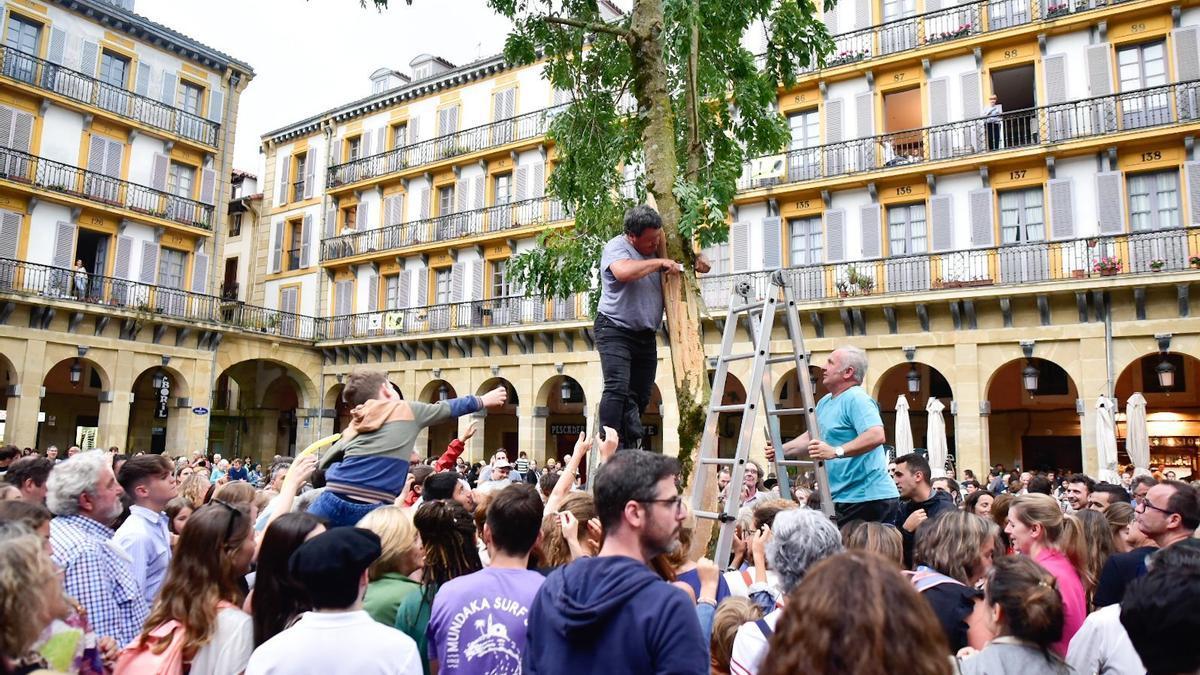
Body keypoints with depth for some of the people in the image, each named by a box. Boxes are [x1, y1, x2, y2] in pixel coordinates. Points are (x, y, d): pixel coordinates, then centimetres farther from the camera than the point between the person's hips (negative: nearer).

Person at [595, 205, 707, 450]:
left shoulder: (657, 249, 13)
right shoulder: (616, 246, -8)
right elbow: (624, 272, -30)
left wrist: (698, 262, 3)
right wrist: (659, 262, -19)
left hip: (646, 336, 7)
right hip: (615, 331, -7)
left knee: (640, 397, 7)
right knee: (617, 388, -20)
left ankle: (629, 451, 17)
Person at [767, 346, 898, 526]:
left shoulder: (857, 399, -13)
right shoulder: (825, 402, 17)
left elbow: (876, 436, -27)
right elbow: (812, 437, 26)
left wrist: (836, 452, -34)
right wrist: (781, 450, 13)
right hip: (846, 498, 9)